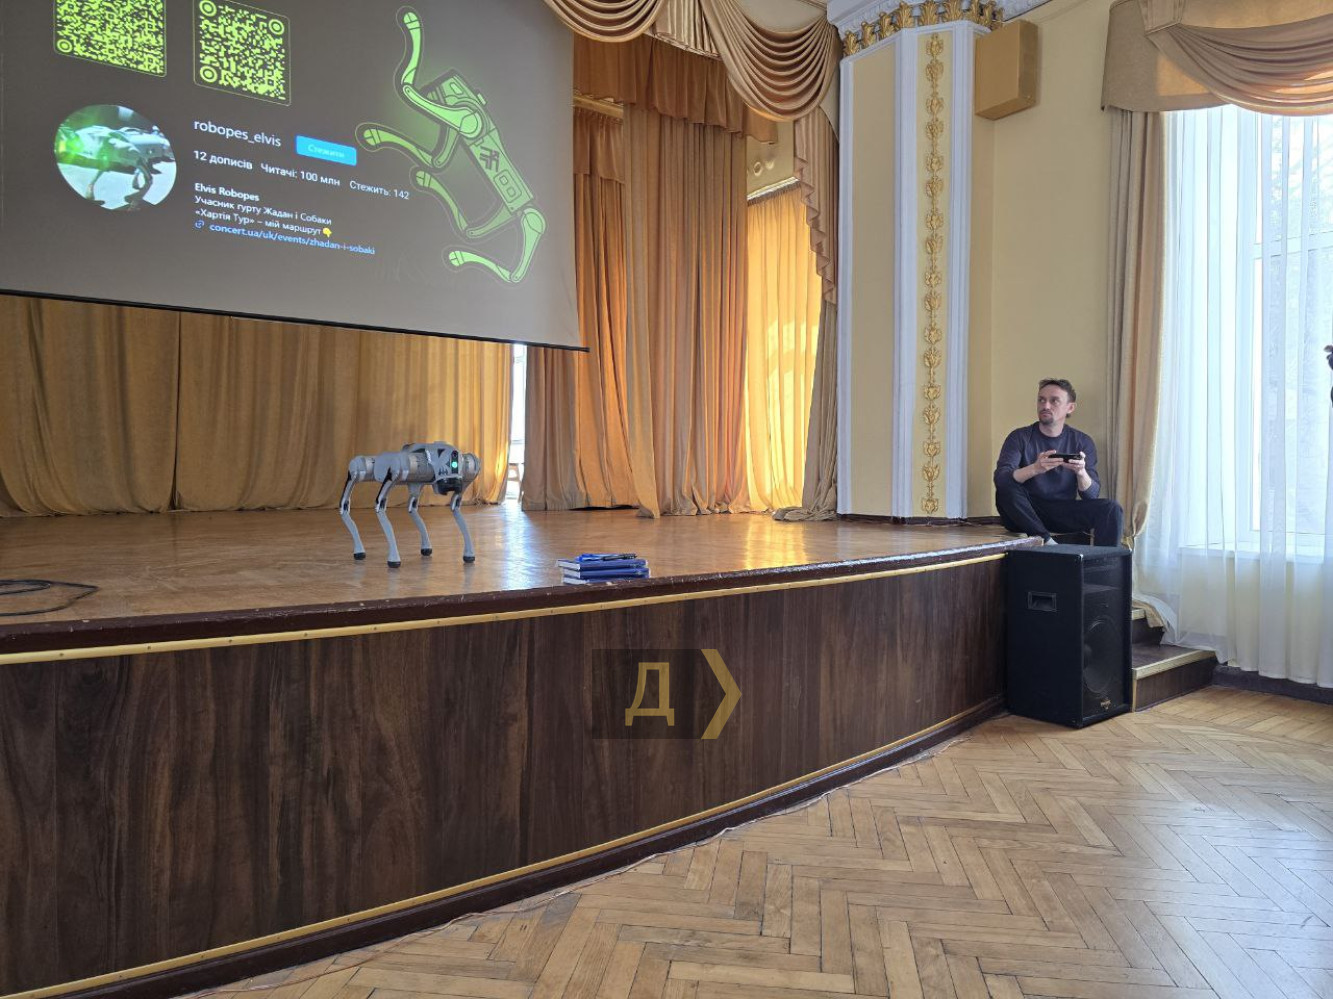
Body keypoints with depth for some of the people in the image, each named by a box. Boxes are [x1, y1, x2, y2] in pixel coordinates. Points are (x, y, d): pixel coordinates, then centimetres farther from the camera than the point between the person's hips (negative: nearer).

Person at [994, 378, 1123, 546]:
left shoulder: (1082, 442, 5)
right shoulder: (1020, 437, -2)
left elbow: (1092, 495, -4)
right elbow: (1000, 478, -19)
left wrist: (1081, 472, -27)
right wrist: (1035, 468, -38)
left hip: (1063, 513, 2)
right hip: (1027, 513, -2)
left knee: (1112, 509, -21)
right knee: (1006, 489, -31)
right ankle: (1045, 540, -26)